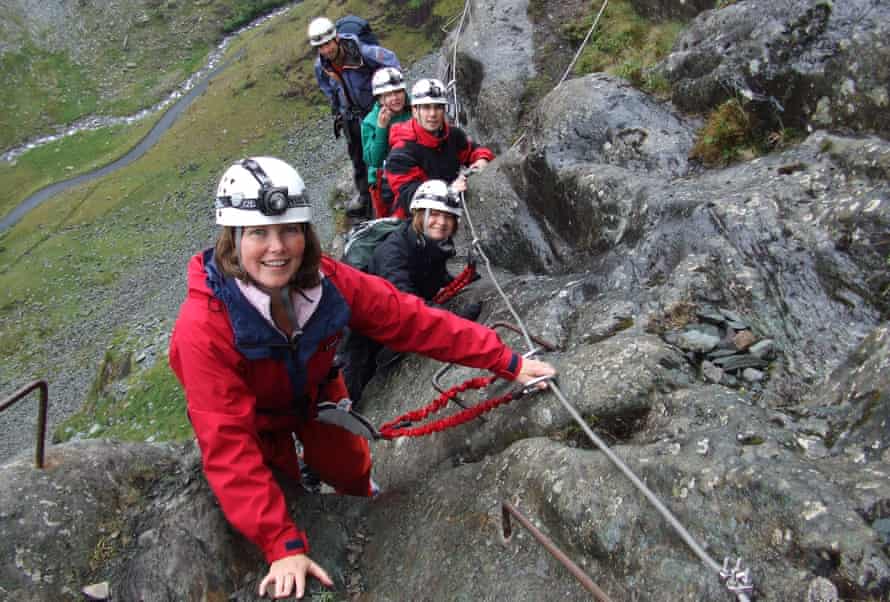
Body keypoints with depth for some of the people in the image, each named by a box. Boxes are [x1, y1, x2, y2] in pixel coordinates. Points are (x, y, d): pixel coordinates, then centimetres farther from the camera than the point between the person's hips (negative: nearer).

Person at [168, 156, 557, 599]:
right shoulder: (202, 327, -41)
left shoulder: (327, 281, -31)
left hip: (315, 393, 3)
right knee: (284, 491, 16)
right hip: (255, 418, -2)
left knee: (351, 473, 17)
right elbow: (228, 445, -39)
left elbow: (414, 321, -25)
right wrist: (282, 547, -41)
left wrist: (507, 362, -25)